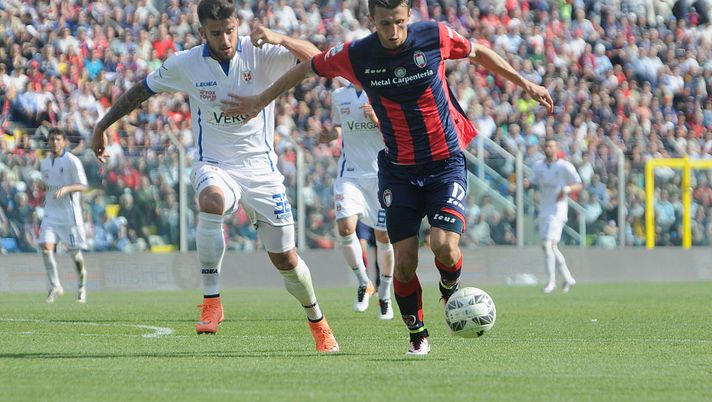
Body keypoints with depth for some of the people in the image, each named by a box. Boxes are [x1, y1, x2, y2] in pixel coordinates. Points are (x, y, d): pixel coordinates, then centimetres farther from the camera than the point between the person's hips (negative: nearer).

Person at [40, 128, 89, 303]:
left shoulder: (72, 161, -7)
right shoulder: (45, 163, 12)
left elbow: (82, 186, -11)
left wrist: (66, 188, -27)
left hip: (69, 212, -5)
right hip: (50, 212, 5)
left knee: (74, 251, 1)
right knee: (46, 247, -13)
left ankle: (82, 277, 29)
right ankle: (55, 287, -5)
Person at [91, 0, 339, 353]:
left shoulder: (261, 54, -10)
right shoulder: (184, 65, -6)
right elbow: (141, 91, 10)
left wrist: (279, 39, -35)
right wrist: (102, 126, 13)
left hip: (260, 168, 0)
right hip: (214, 166, 0)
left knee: (285, 258, 3)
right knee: (211, 200, -37)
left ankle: (317, 322, 31)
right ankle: (211, 302, -31)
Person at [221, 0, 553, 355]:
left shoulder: (435, 36, -12)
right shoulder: (355, 56, -11)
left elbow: (478, 53, 7)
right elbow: (307, 68, 7)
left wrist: (524, 83, 15)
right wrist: (260, 101, 13)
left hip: (446, 163, -1)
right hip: (398, 170, 1)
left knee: (444, 246, -19)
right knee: (404, 262, -6)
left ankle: (451, 289, 17)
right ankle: (417, 335, 17)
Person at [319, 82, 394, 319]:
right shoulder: (338, 96, 8)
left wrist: (378, 120, -19)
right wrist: (331, 135, 2)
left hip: (382, 173, -2)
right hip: (350, 173, 2)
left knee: (383, 235, 1)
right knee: (345, 227, -17)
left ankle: (385, 295, 20)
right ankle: (364, 284, 4)